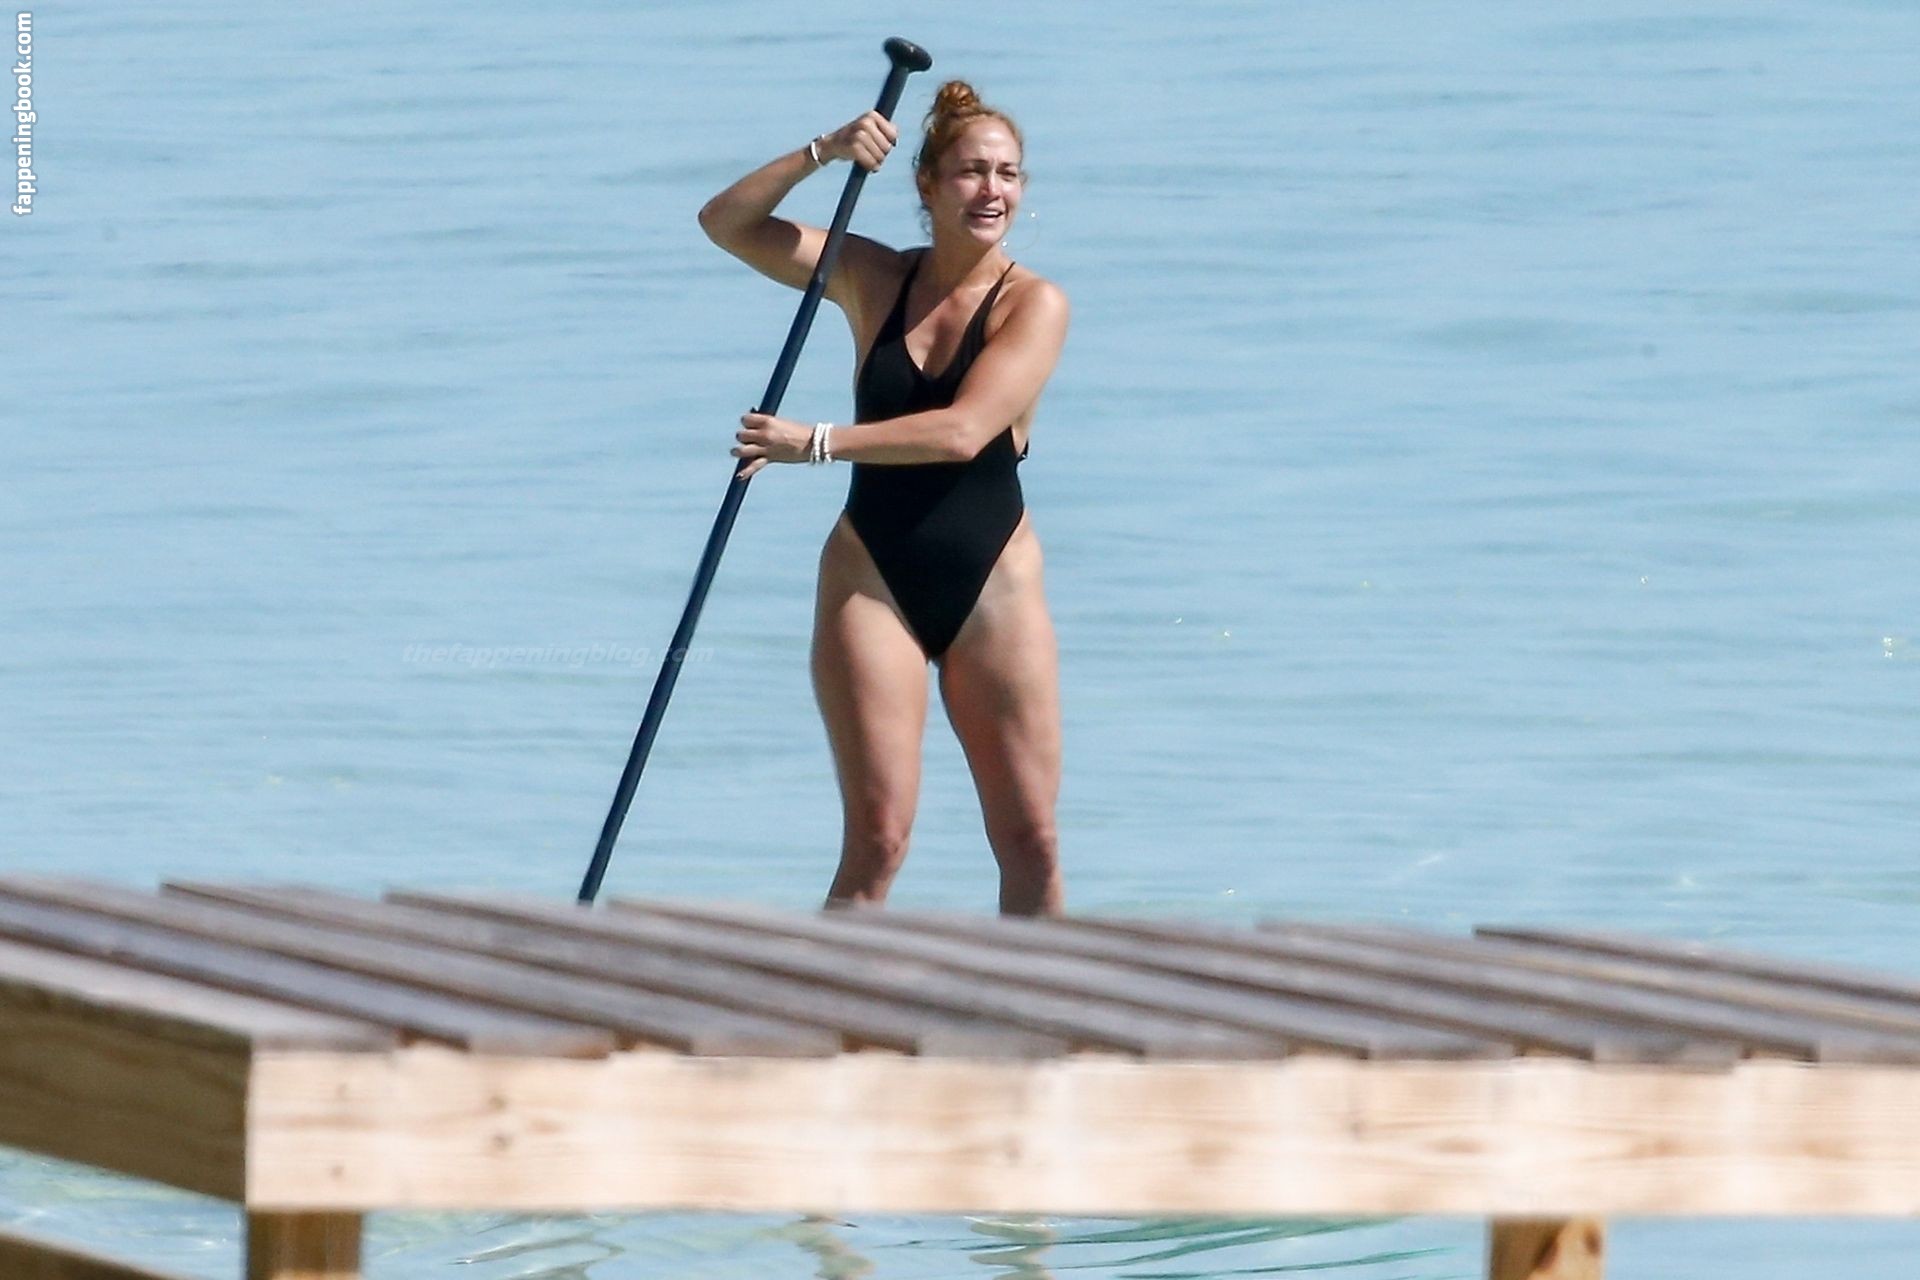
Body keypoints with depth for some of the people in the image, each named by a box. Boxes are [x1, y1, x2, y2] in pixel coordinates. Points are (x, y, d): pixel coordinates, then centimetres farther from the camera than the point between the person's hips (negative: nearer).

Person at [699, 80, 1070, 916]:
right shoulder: (873, 280, 5)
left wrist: (815, 442, -23)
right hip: (874, 577, 1)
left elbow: (963, 432, -19)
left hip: (995, 583, -1)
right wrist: (821, 155, -11)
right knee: (878, 838, -8)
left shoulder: (1034, 304, -6)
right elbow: (726, 224, 3)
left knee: (1030, 838, 0)